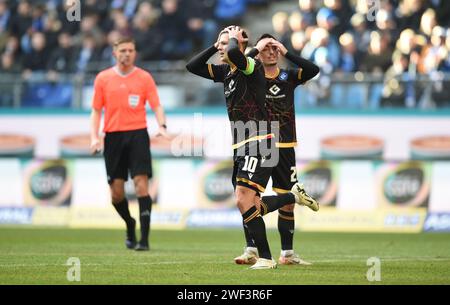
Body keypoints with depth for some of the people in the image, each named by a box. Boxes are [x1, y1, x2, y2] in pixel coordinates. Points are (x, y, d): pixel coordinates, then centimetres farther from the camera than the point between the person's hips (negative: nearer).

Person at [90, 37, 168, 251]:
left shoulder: (144, 78, 4)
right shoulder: (103, 78, 8)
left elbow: (156, 106, 1)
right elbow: (96, 111, 11)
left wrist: (162, 126, -18)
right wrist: (94, 137, -1)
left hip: (137, 135, -2)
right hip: (113, 136, 2)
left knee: (141, 183, -13)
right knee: (116, 191, 2)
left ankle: (144, 239, -12)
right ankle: (129, 225, 31)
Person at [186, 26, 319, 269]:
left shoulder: (252, 67, -12)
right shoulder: (226, 71, 14)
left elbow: (233, 54, -33)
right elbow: (192, 66, 19)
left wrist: (234, 39, -12)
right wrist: (215, 46, 10)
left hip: (258, 144, -9)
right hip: (241, 148, 9)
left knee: (244, 201, -16)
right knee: (245, 204, 9)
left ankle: (265, 258, -9)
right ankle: (295, 196, 27)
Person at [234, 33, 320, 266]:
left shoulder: (288, 77, 9)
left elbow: (313, 70, -8)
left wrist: (286, 52, -9)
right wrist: (256, 49, -12)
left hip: (285, 148, 2)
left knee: (287, 201, 4)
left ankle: (287, 253, 12)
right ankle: (251, 251, -3)